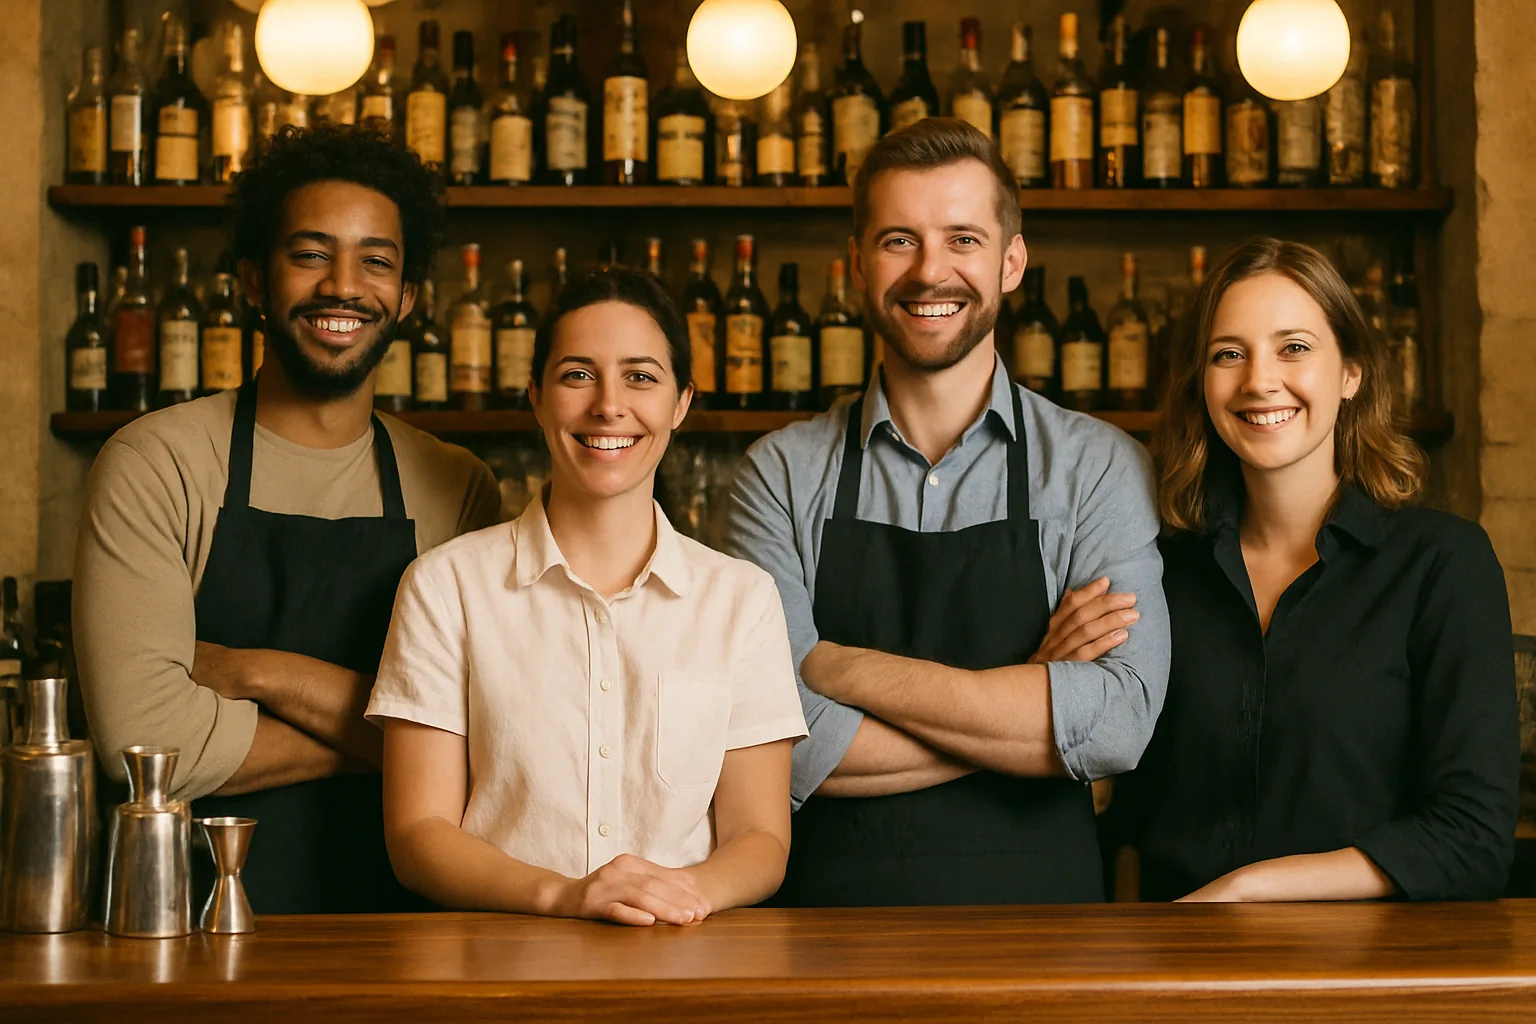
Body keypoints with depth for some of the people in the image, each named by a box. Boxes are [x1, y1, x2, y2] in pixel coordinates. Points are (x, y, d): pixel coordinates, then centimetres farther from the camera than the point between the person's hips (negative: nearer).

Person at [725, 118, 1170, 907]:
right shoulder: (781, 475, 4)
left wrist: (846, 667, -10)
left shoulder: (1099, 468, 3)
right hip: (834, 914, 0)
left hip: (1036, 910, 0)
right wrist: (1024, 706, -9)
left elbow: (1119, 724, -10)